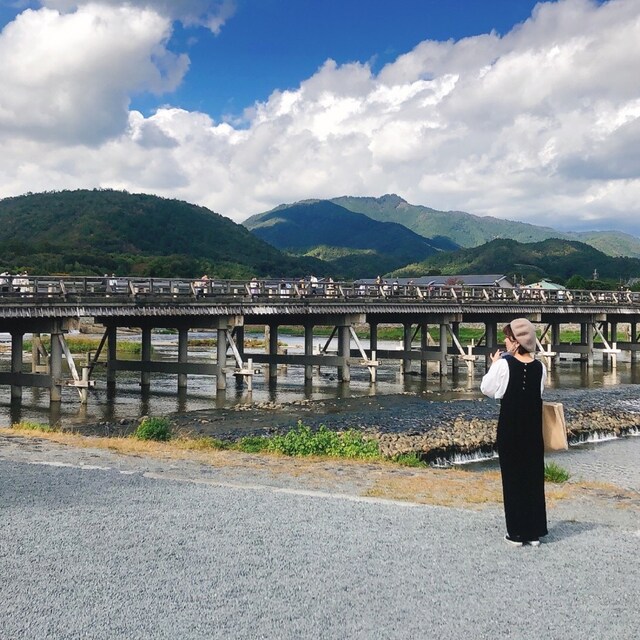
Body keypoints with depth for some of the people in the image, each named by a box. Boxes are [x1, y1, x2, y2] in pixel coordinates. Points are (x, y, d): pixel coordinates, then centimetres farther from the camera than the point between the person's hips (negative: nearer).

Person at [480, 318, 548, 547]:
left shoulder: (504, 365, -14)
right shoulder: (539, 367, -1)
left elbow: (487, 389, -4)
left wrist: (494, 365, 7)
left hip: (510, 429, -4)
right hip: (533, 429, 4)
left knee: (513, 477, 5)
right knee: (534, 477, 11)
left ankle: (517, 533, 9)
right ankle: (534, 532, 17)